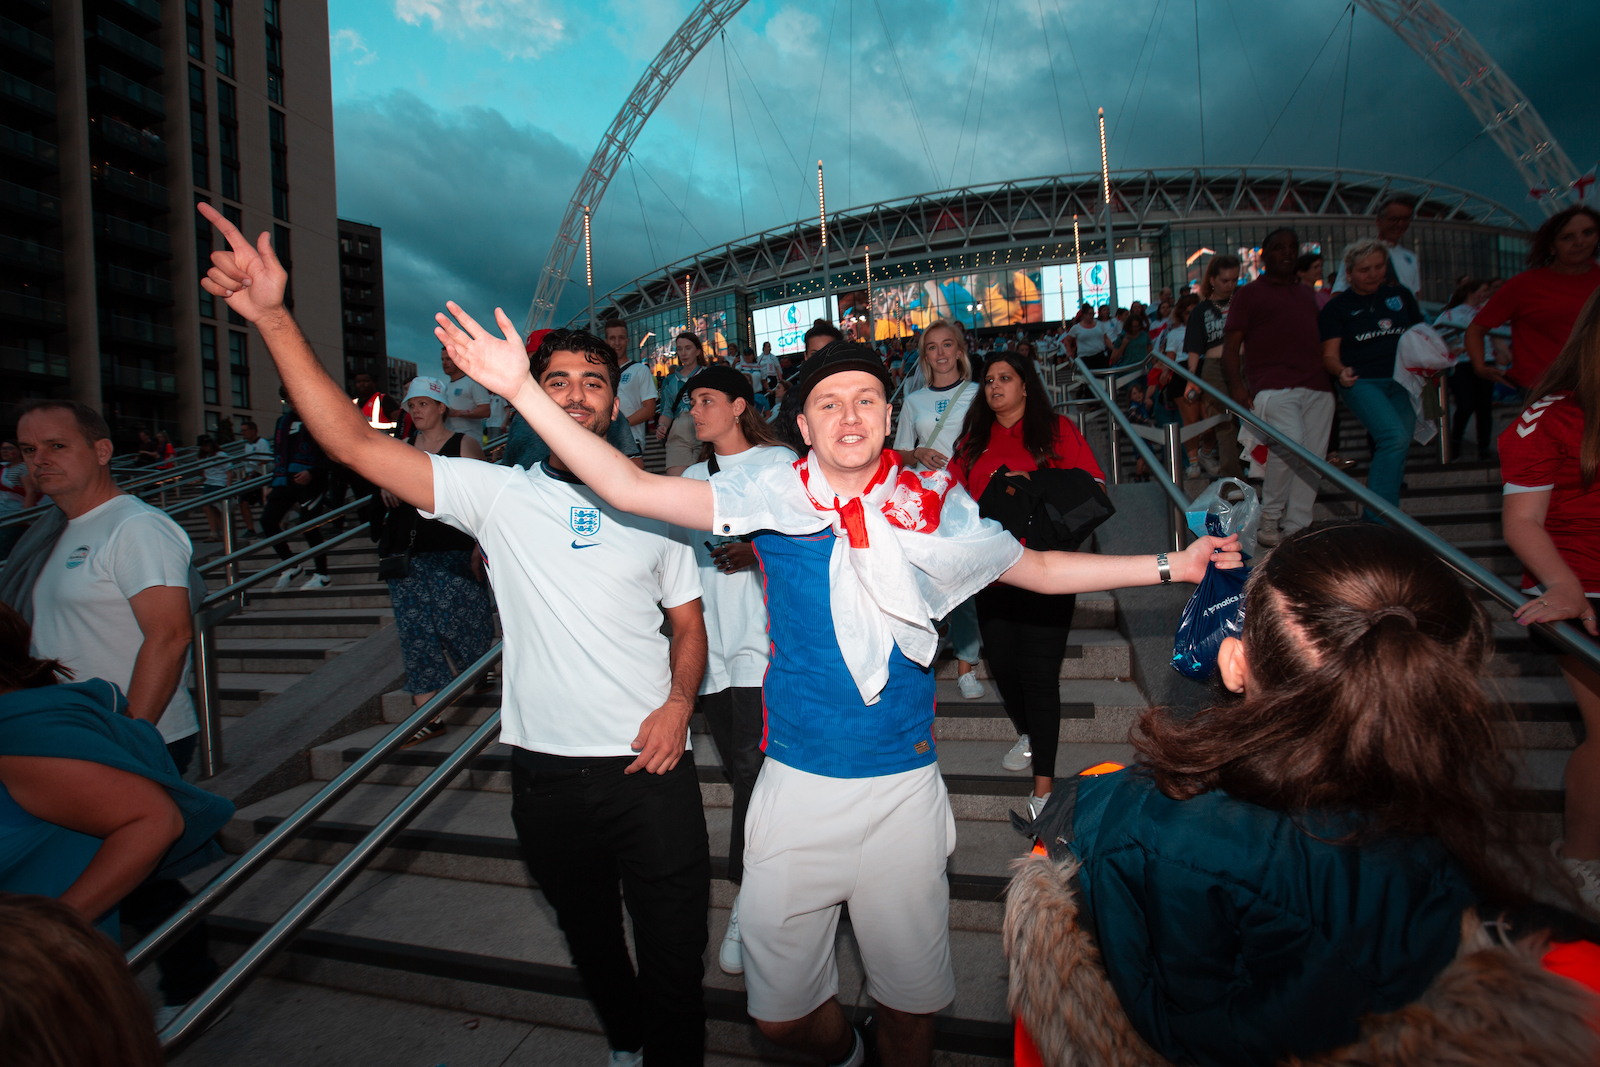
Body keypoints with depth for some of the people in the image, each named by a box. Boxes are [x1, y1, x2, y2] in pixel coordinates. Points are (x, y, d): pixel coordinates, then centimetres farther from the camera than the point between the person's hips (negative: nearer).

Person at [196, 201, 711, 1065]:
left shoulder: (655, 505, 1)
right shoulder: (499, 494, -3)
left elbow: (688, 623, 7)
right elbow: (352, 441, -13)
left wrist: (679, 704, -11)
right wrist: (273, 318, -21)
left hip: (649, 768, -1)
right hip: (546, 770, 2)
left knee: (674, 959, 7)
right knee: (590, 942, 25)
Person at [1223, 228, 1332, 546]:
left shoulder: (1307, 294, 26)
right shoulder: (1250, 293, 9)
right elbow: (1232, 345, 1)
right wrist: (1236, 384, -14)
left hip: (1317, 388, 6)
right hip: (1273, 386, -6)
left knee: (1314, 456, -1)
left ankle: (1296, 527, 6)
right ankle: (1269, 519, -8)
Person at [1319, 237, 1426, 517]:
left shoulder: (1400, 295, 15)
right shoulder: (1337, 307, 4)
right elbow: (1329, 355, -3)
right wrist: (1342, 372, -24)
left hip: (1402, 382, 5)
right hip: (1362, 382, -5)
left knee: (1396, 452, 2)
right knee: (1395, 436, -25)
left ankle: (1375, 519, 14)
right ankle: (1378, 519, -18)